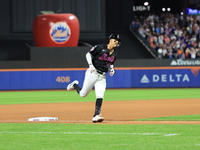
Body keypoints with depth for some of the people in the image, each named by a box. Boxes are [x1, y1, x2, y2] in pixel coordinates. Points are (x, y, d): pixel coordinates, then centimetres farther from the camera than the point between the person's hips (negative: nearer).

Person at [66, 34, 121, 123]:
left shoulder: (114, 54, 10)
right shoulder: (100, 48, -10)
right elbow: (88, 54, -3)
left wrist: (112, 69, 4)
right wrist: (91, 65, -16)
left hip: (102, 77, 5)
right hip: (93, 73, -5)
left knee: (100, 96, -11)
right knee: (83, 94, 1)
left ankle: (96, 115, -12)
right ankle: (74, 85, 32)